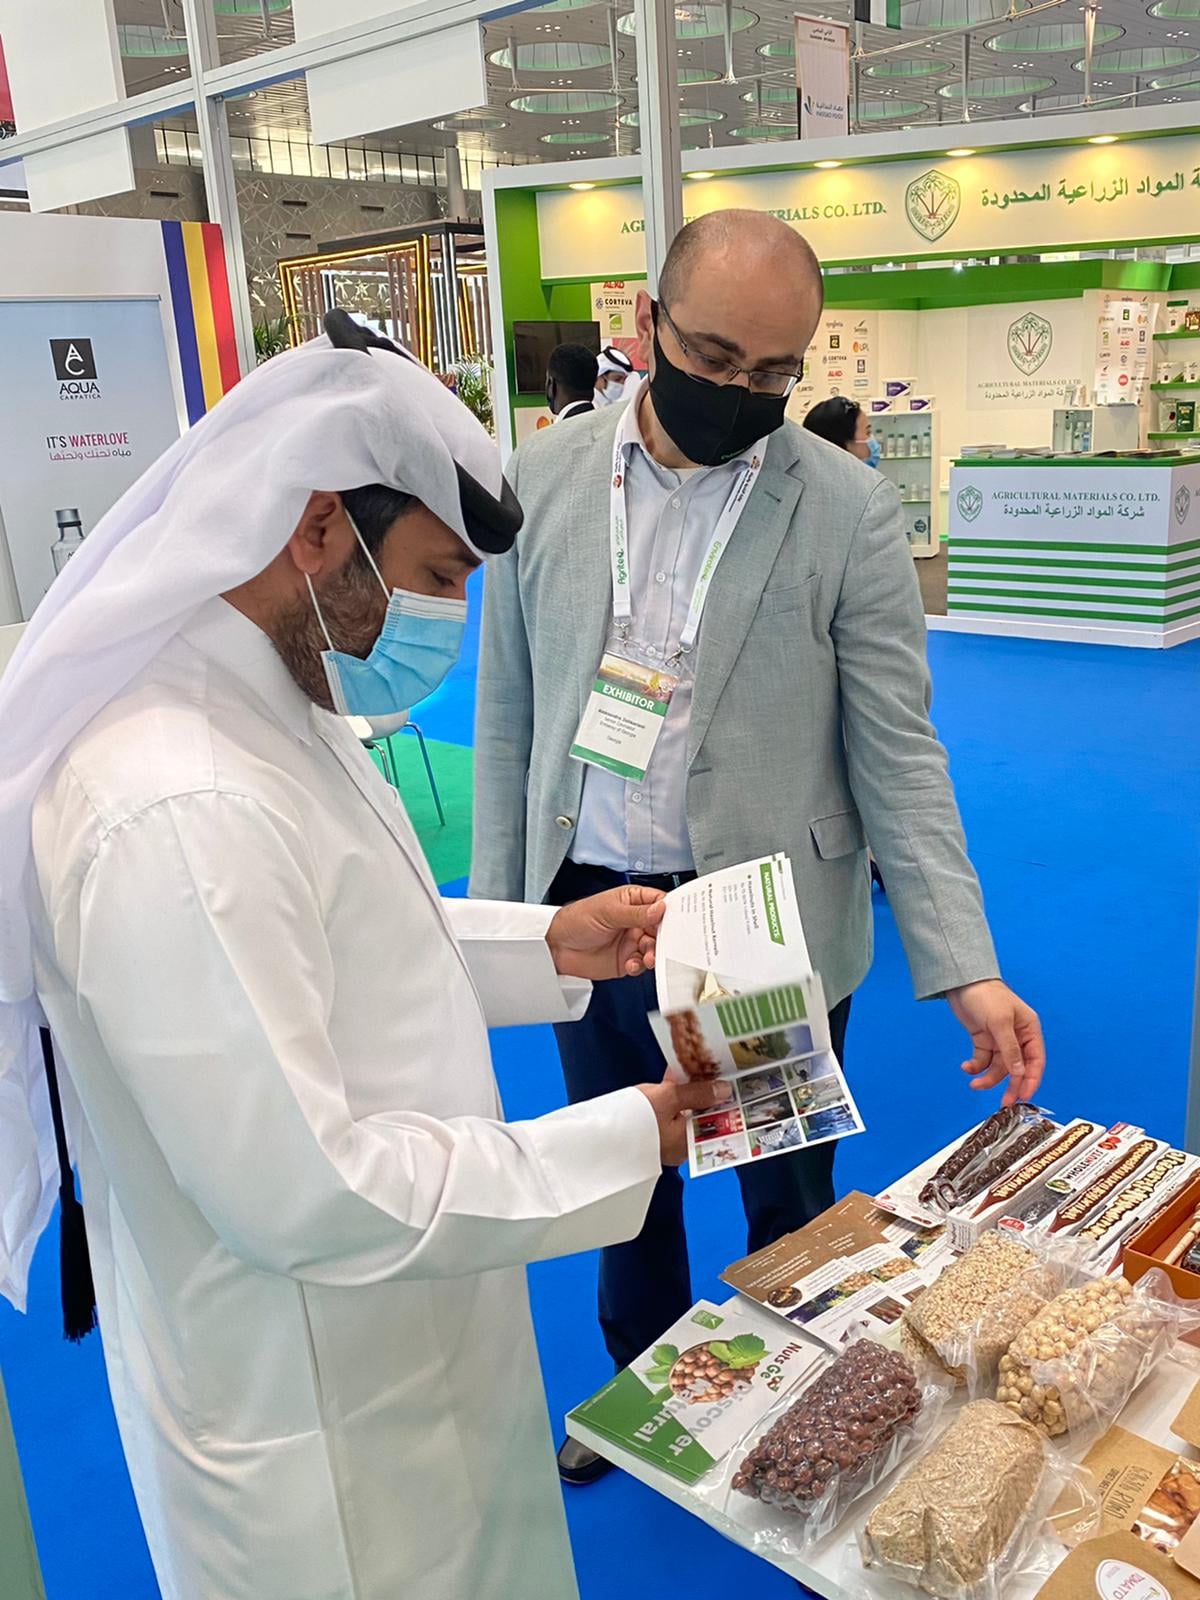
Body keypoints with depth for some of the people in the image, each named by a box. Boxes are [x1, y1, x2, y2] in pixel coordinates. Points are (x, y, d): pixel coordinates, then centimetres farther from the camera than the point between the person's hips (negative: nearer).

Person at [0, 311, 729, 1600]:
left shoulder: (265, 699, 0)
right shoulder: (177, 813, -33)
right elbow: (305, 1190, -31)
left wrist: (542, 945, 0)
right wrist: (621, 1145, -23)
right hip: (311, 1432, -8)